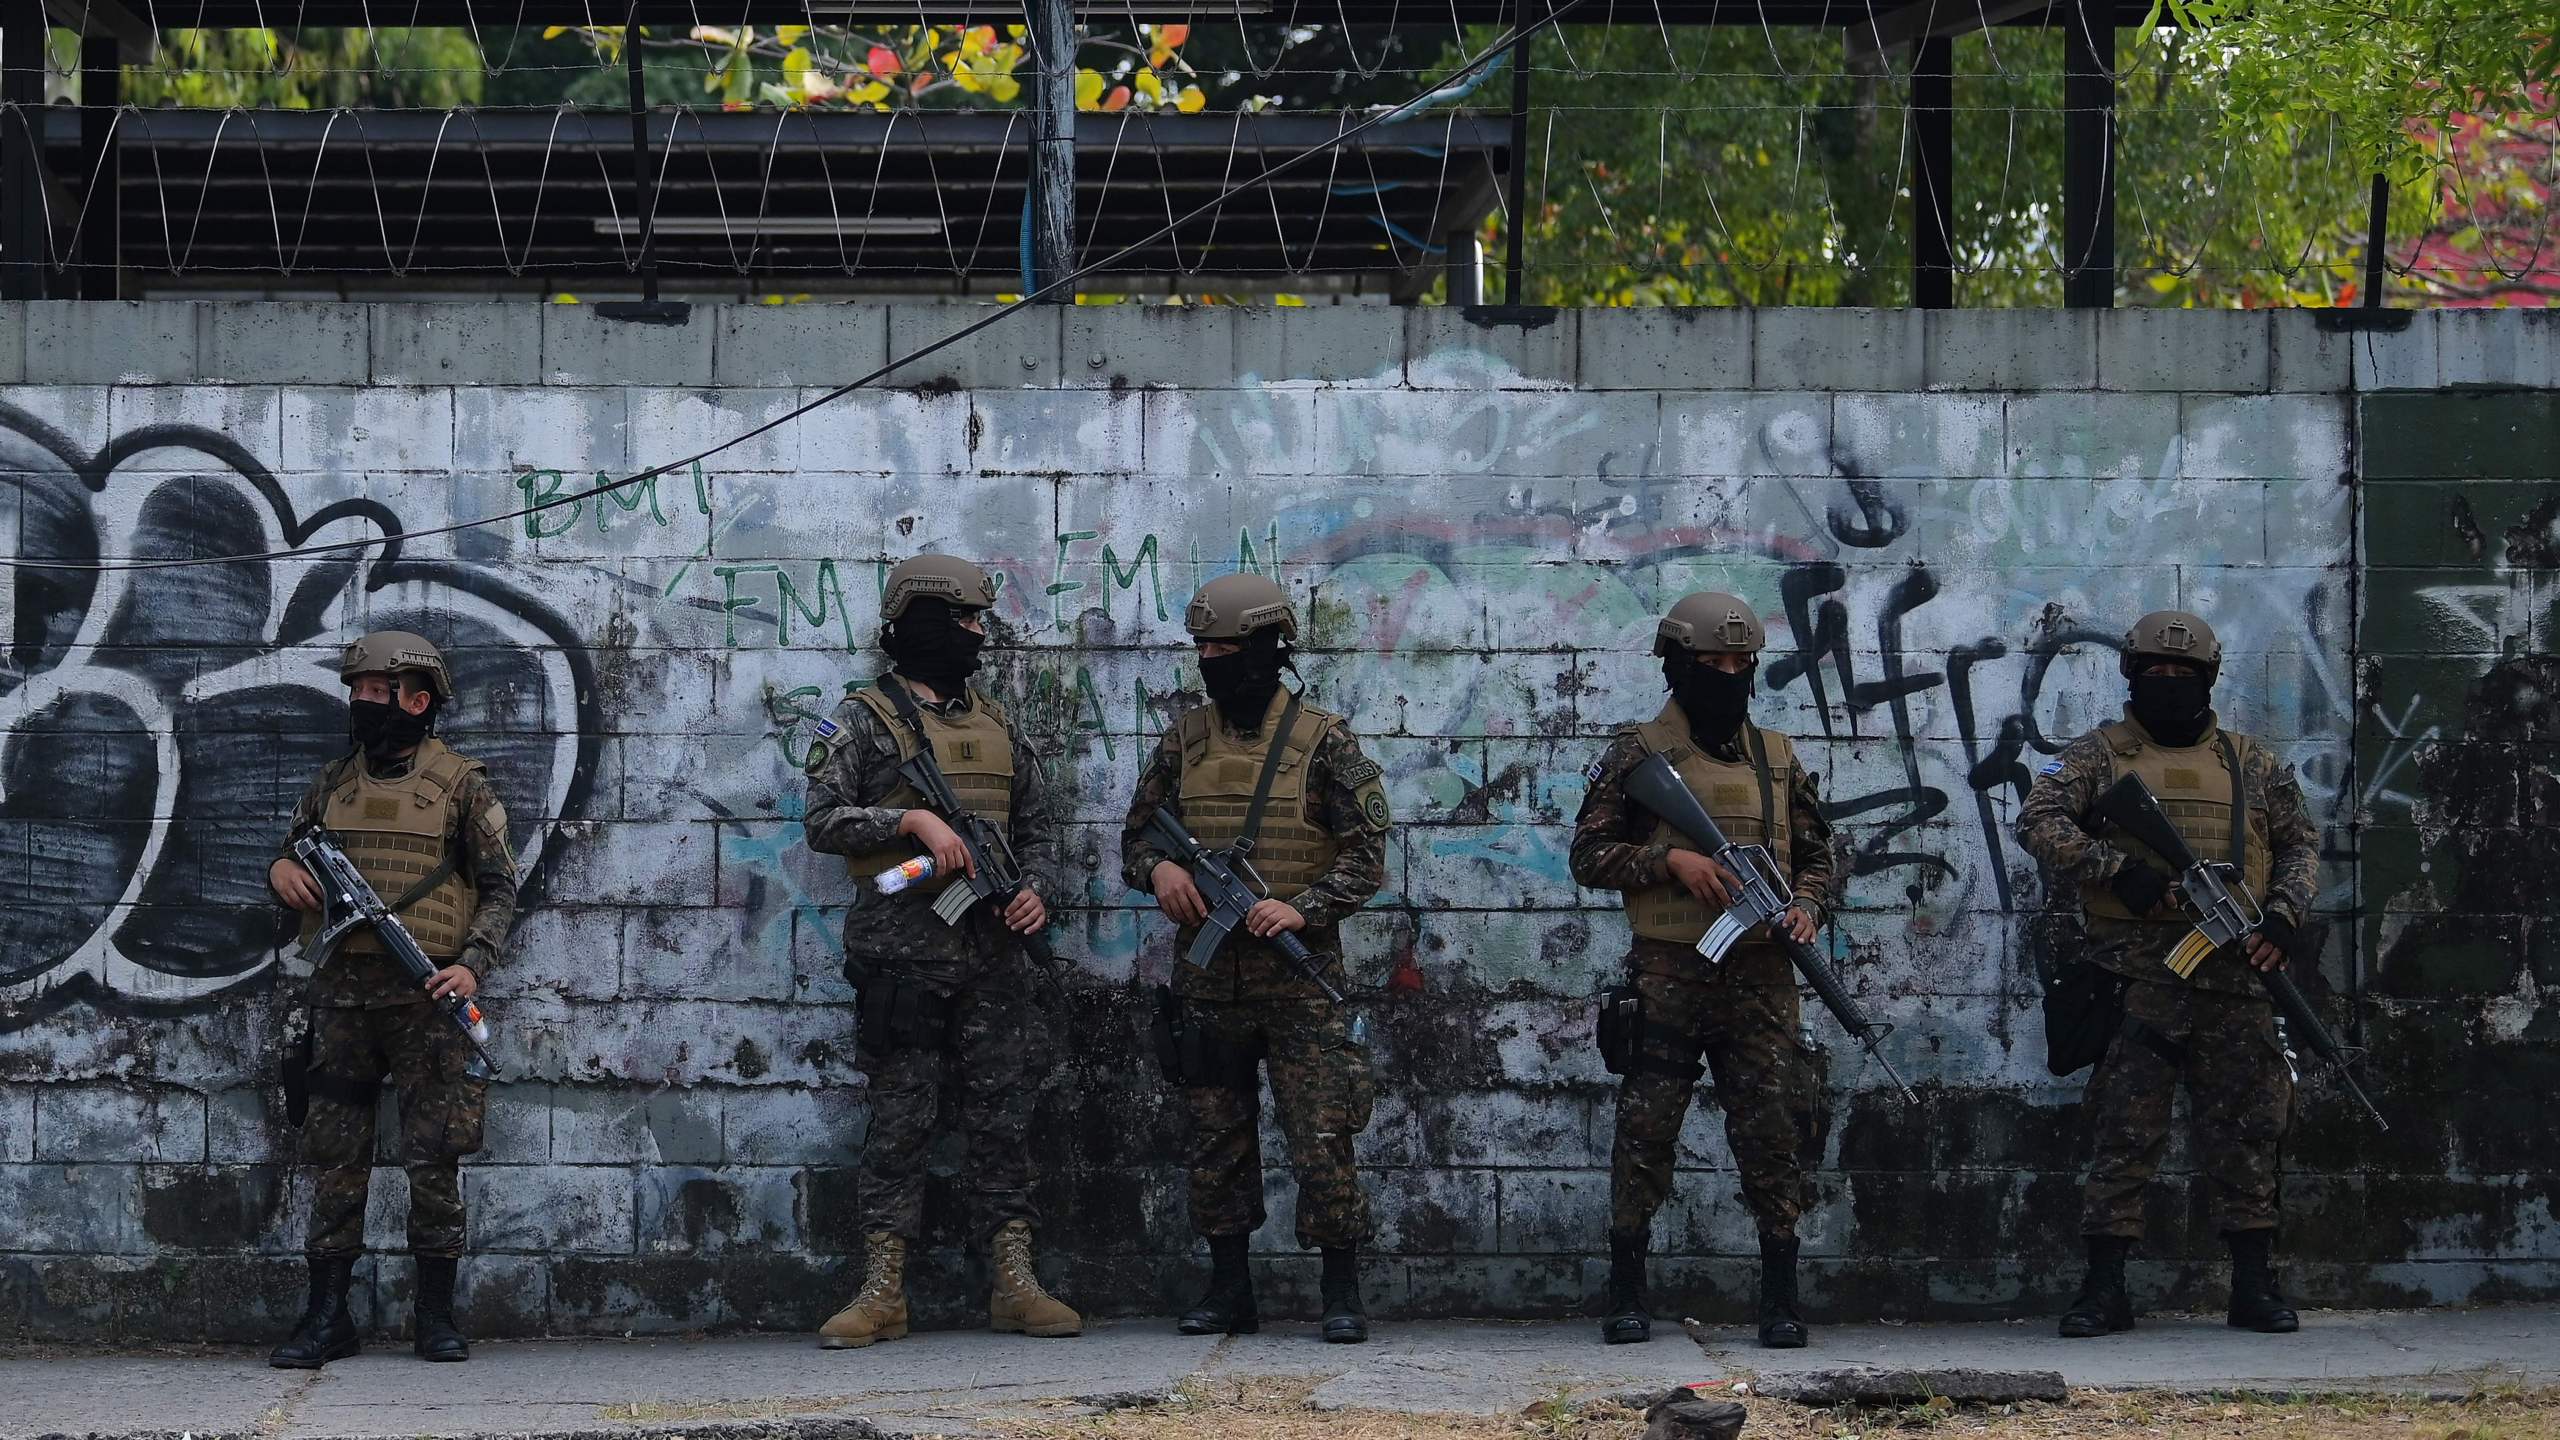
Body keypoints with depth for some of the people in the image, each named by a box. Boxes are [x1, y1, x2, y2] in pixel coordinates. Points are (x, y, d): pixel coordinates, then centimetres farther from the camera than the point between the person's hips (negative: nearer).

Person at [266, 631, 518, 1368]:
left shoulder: (459, 785, 1)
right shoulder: (334, 783, 13)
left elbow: (499, 889, 1)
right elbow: (293, 857, 22)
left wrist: (473, 964, -13)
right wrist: (280, 870, -2)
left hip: (426, 996, -4)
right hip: (343, 994, 4)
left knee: (435, 1156, -3)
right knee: (334, 1155, 2)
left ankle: (436, 1313, 4)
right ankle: (325, 1317, 5)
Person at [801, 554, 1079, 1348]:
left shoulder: (996, 724, 16)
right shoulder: (864, 721, 1)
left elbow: (1037, 827, 19)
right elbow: (824, 821, -7)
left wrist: (1037, 889, 0)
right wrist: (913, 820, -18)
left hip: (992, 949, 4)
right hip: (903, 949, -4)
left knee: (1002, 1116, 3)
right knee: (899, 1119, -2)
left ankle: (1015, 1283, 6)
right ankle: (882, 1292, 1)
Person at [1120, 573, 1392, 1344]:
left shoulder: (1324, 742, -3)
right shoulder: (1185, 740, 10)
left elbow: (1367, 852, -4)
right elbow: (1135, 837, 16)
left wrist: (1304, 908, -19)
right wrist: (1157, 868, -8)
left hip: (1299, 973, -4)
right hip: (1207, 975, 4)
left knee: (1322, 1140, -7)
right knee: (1216, 1142, 8)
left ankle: (1343, 1296, -1)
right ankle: (1229, 1291, 16)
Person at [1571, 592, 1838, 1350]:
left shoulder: (1777, 757, 13)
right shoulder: (1637, 754, 3)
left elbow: (1815, 853, 19)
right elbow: (1589, 855, 1)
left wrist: (1807, 906, -2)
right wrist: (1668, 862, -13)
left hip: (1759, 976, 3)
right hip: (1668, 975, -2)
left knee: (1773, 1133, -1)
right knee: (1644, 1136, 0)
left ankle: (1780, 1301, 4)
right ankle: (1627, 1299, 8)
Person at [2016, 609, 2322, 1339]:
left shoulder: (2252, 764, 14)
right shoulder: (2099, 756, 5)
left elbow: (2301, 842, 17)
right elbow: (2039, 821, -6)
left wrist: (2284, 913, -1)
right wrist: (2117, 869, -17)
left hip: (2235, 978, 3)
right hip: (2138, 982, -3)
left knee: (2247, 1133, 4)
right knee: (2123, 1134, -4)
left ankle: (2255, 1286, 12)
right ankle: (2104, 1291, 0)